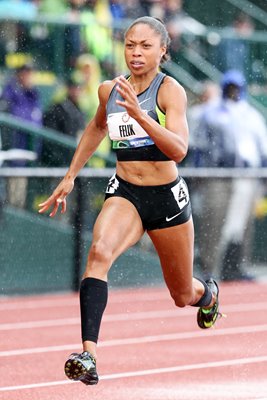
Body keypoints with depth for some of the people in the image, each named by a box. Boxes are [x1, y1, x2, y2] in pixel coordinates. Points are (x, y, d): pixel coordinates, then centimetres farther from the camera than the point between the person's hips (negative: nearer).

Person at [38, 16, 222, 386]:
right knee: (99, 252, -31)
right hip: (124, 193, 2)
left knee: (183, 296, 15)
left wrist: (139, 115, -36)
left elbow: (179, 149, -26)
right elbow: (96, 128, 24)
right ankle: (89, 355, -40)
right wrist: (70, 177, 23)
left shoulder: (170, 90, -13)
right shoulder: (109, 90, 1)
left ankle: (208, 294, 56)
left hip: (167, 197, -2)